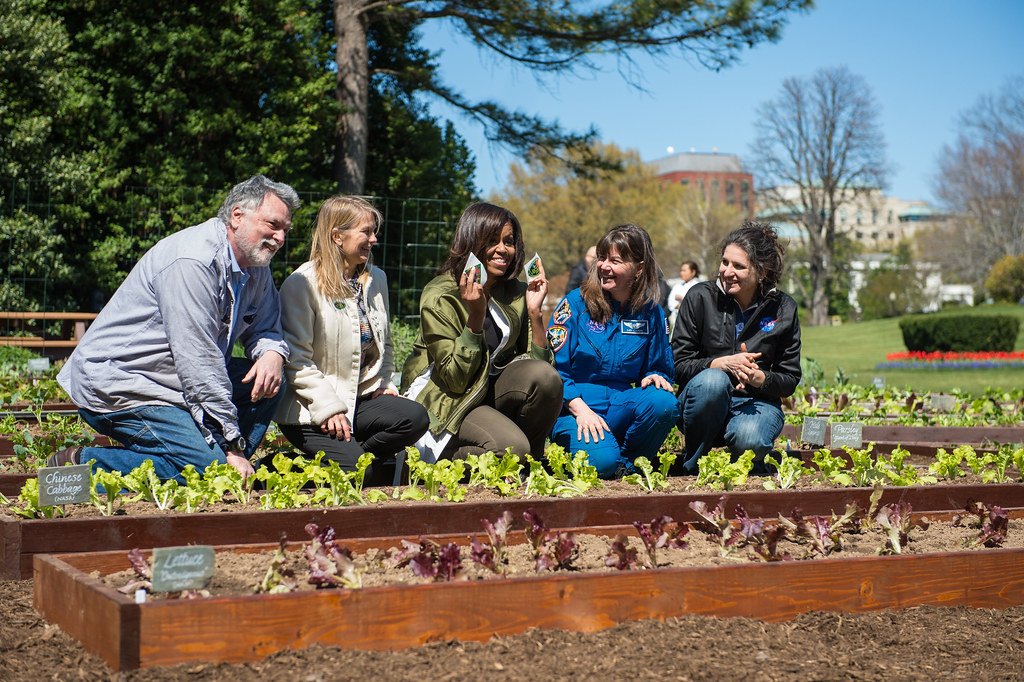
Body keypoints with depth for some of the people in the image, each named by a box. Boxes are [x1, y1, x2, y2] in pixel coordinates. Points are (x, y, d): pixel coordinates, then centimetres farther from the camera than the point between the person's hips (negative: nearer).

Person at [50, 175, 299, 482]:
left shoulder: (255, 265, 6)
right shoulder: (192, 261, -23)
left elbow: (265, 328, 19)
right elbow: (198, 360, -25)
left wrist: (272, 353, -9)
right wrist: (232, 447, -23)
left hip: (176, 383, 9)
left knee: (267, 384, -2)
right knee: (212, 464, -23)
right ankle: (84, 466, -13)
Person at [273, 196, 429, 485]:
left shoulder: (376, 279, 12)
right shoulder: (301, 285, -10)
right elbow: (296, 360, -13)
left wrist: (384, 382, 8)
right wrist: (328, 408, -20)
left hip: (363, 396, 7)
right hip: (310, 408, -6)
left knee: (416, 418, -22)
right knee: (354, 469, -26)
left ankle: (363, 458, -5)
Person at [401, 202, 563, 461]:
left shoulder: (516, 293, 0)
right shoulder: (439, 297, -17)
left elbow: (538, 361, -3)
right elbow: (455, 379, -19)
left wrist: (535, 311, -14)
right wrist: (476, 315, -26)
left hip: (493, 387, 5)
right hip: (446, 401, -5)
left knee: (545, 376, -25)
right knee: (509, 445, -30)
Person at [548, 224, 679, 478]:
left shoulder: (650, 311, 6)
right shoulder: (576, 303, -4)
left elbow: (661, 367, 16)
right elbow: (552, 366, -6)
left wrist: (655, 376, -10)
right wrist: (580, 409, -18)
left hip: (622, 404, 4)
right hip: (574, 406, -4)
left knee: (663, 402, -29)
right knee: (600, 461, -33)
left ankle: (629, 463, -4)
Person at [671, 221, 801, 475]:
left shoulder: (783, 309, 0)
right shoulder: (700, 297, -5)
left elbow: (790, 380, 3)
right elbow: (678, 366, -7)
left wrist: (759, 377, -19)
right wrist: (723, 363, -23)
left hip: (757, 402, 0)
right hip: (703, 402, 0)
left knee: (749, 439, -35)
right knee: (712, 380, -36)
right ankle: (692, 466, -15)